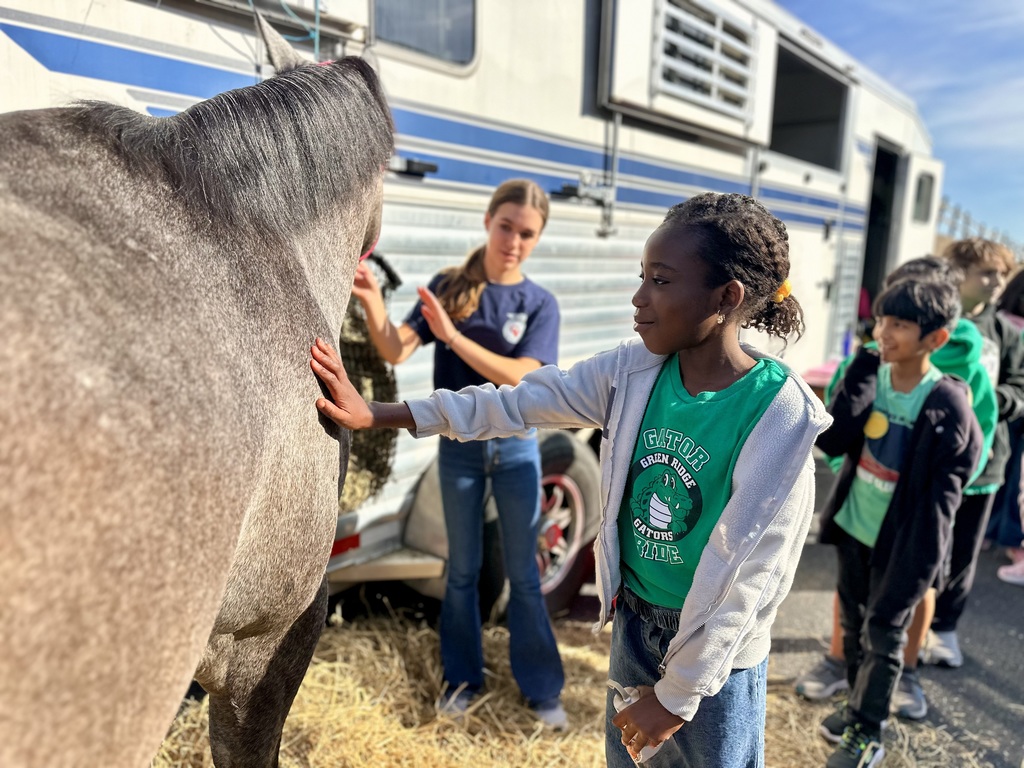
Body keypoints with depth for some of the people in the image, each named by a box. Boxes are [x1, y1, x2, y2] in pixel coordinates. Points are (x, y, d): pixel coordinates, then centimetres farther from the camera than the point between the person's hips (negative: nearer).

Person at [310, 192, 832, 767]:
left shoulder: (779, 416, -23)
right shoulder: (633, 370, -10)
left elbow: (752, 574, -19)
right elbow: (518, 403, -8)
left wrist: (677, 694, -12)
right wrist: (378, 414, -12)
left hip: (715, 649, -4)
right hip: (633, 617, 5)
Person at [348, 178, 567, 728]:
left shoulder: (541, 305, -5)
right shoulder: (448, 286, -4)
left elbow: (521, 378, -19)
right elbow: (395, 352, -12)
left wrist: (453, 336, -28)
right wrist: (372, 304, -31)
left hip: (516, 450, 0)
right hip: (458, 447, 1)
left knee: (523, 574, 11)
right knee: (463, 569, 15)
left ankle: (541, 688, 28)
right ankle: (463, 677, 34)